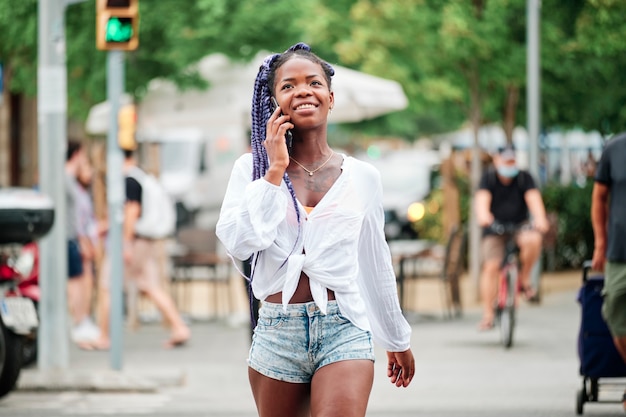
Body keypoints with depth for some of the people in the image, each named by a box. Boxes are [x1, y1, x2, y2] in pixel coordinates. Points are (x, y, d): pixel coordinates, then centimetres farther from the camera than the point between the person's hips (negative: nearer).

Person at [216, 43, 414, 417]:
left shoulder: (362, 177, 7)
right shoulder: (252, 168, 4)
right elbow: (239, 244, -12)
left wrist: (398, 340, 24)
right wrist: (276, 171, -10)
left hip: (344, 331, -1)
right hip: (277, 332, 1)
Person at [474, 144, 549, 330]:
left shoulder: (524, 178, -4)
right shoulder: (489, 178, -6)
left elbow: (533, 198, -19)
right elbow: (482, 198, -24)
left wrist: (540, 219, -40)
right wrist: (483, 216, -47)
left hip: (520, 226, 0)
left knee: (533, 240, -33)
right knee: (491, 266, -16)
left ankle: (524, 280, -9)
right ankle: (488, 315, -11)